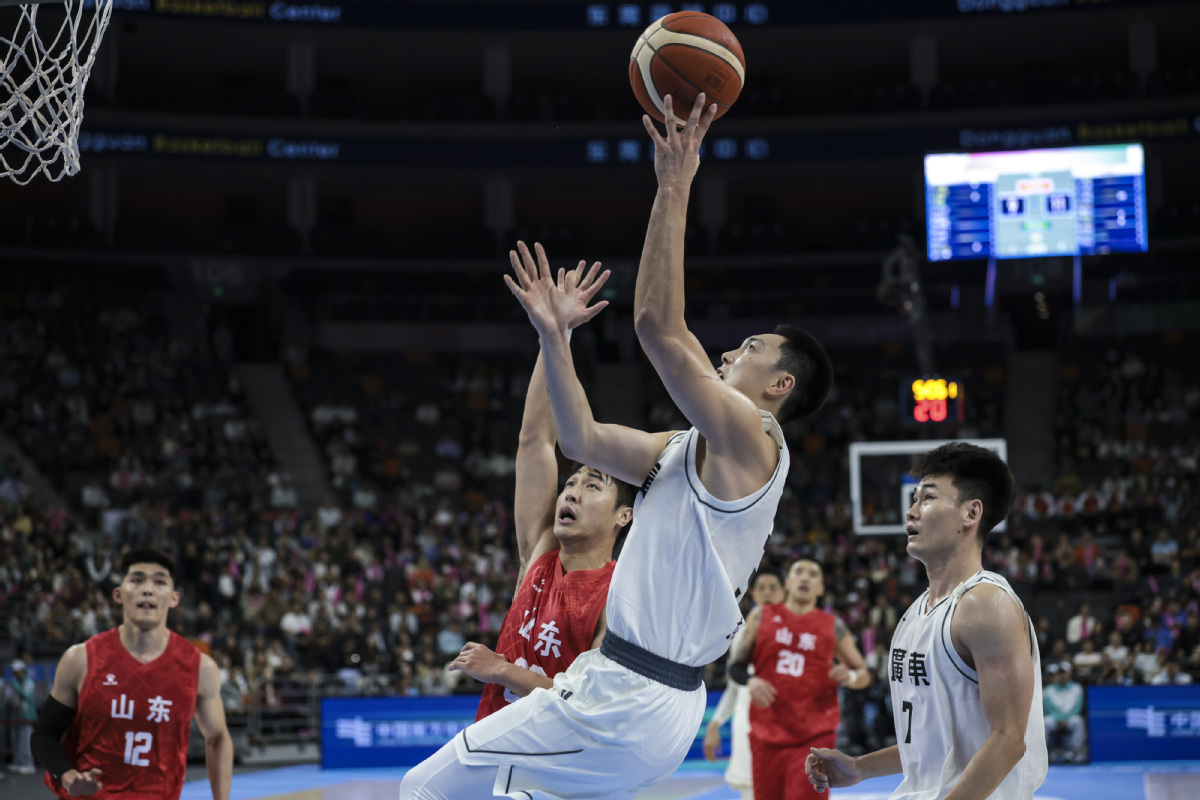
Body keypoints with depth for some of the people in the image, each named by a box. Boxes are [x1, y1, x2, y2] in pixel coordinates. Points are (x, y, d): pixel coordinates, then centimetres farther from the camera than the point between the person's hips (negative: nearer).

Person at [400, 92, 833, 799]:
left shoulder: (747, 439, -11)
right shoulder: (694, 449, 17)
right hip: (645, 697, 10)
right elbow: (583, 440, 16)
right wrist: (555, 337, 8)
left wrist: (675, 189, -22)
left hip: (628, 703, -10)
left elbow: (658, 326, -22)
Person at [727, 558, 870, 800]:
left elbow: (864, 674, 12)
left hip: (814, 737, -1)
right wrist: (750, 681, -12)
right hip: (767, 733, 1)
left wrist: (851, 676, -11)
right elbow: (736, 666, 9)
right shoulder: (762, 617, 8)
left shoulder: (833, 626, 7)